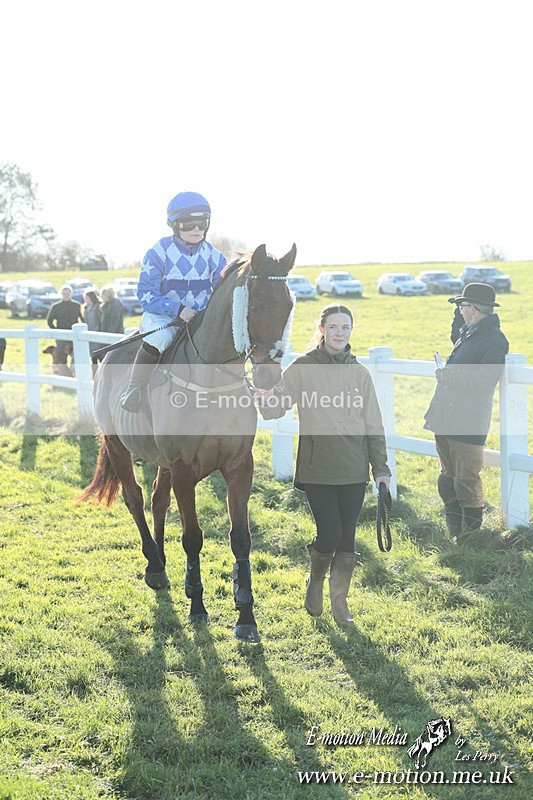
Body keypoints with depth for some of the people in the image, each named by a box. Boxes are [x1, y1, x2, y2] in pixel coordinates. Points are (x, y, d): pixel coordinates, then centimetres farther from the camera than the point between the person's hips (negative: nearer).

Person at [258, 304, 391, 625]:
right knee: (329, 534, -9)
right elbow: (274, 410, -9)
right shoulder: (302, 369, -1)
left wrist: (381, 467, 5)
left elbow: (374, 425, 9)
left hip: (354, 469, 3)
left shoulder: (360, 373, 6)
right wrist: (265, 392, -30)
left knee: (347, 537, 6)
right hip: (317, 469, -3)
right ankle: (316, 581, 22)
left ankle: (340, 602, 22)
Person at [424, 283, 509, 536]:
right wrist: (458, 319, 22)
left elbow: (484, 381, -23)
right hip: (446, 420, 10)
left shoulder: (494, 341, -14)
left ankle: (471, 532, 8)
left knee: (466, 480, -4)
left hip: (468, 423, -10)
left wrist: (449, 376, -17)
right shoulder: (468, 333, 14)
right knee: (448, 477, 16)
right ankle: (454, 529, 26)